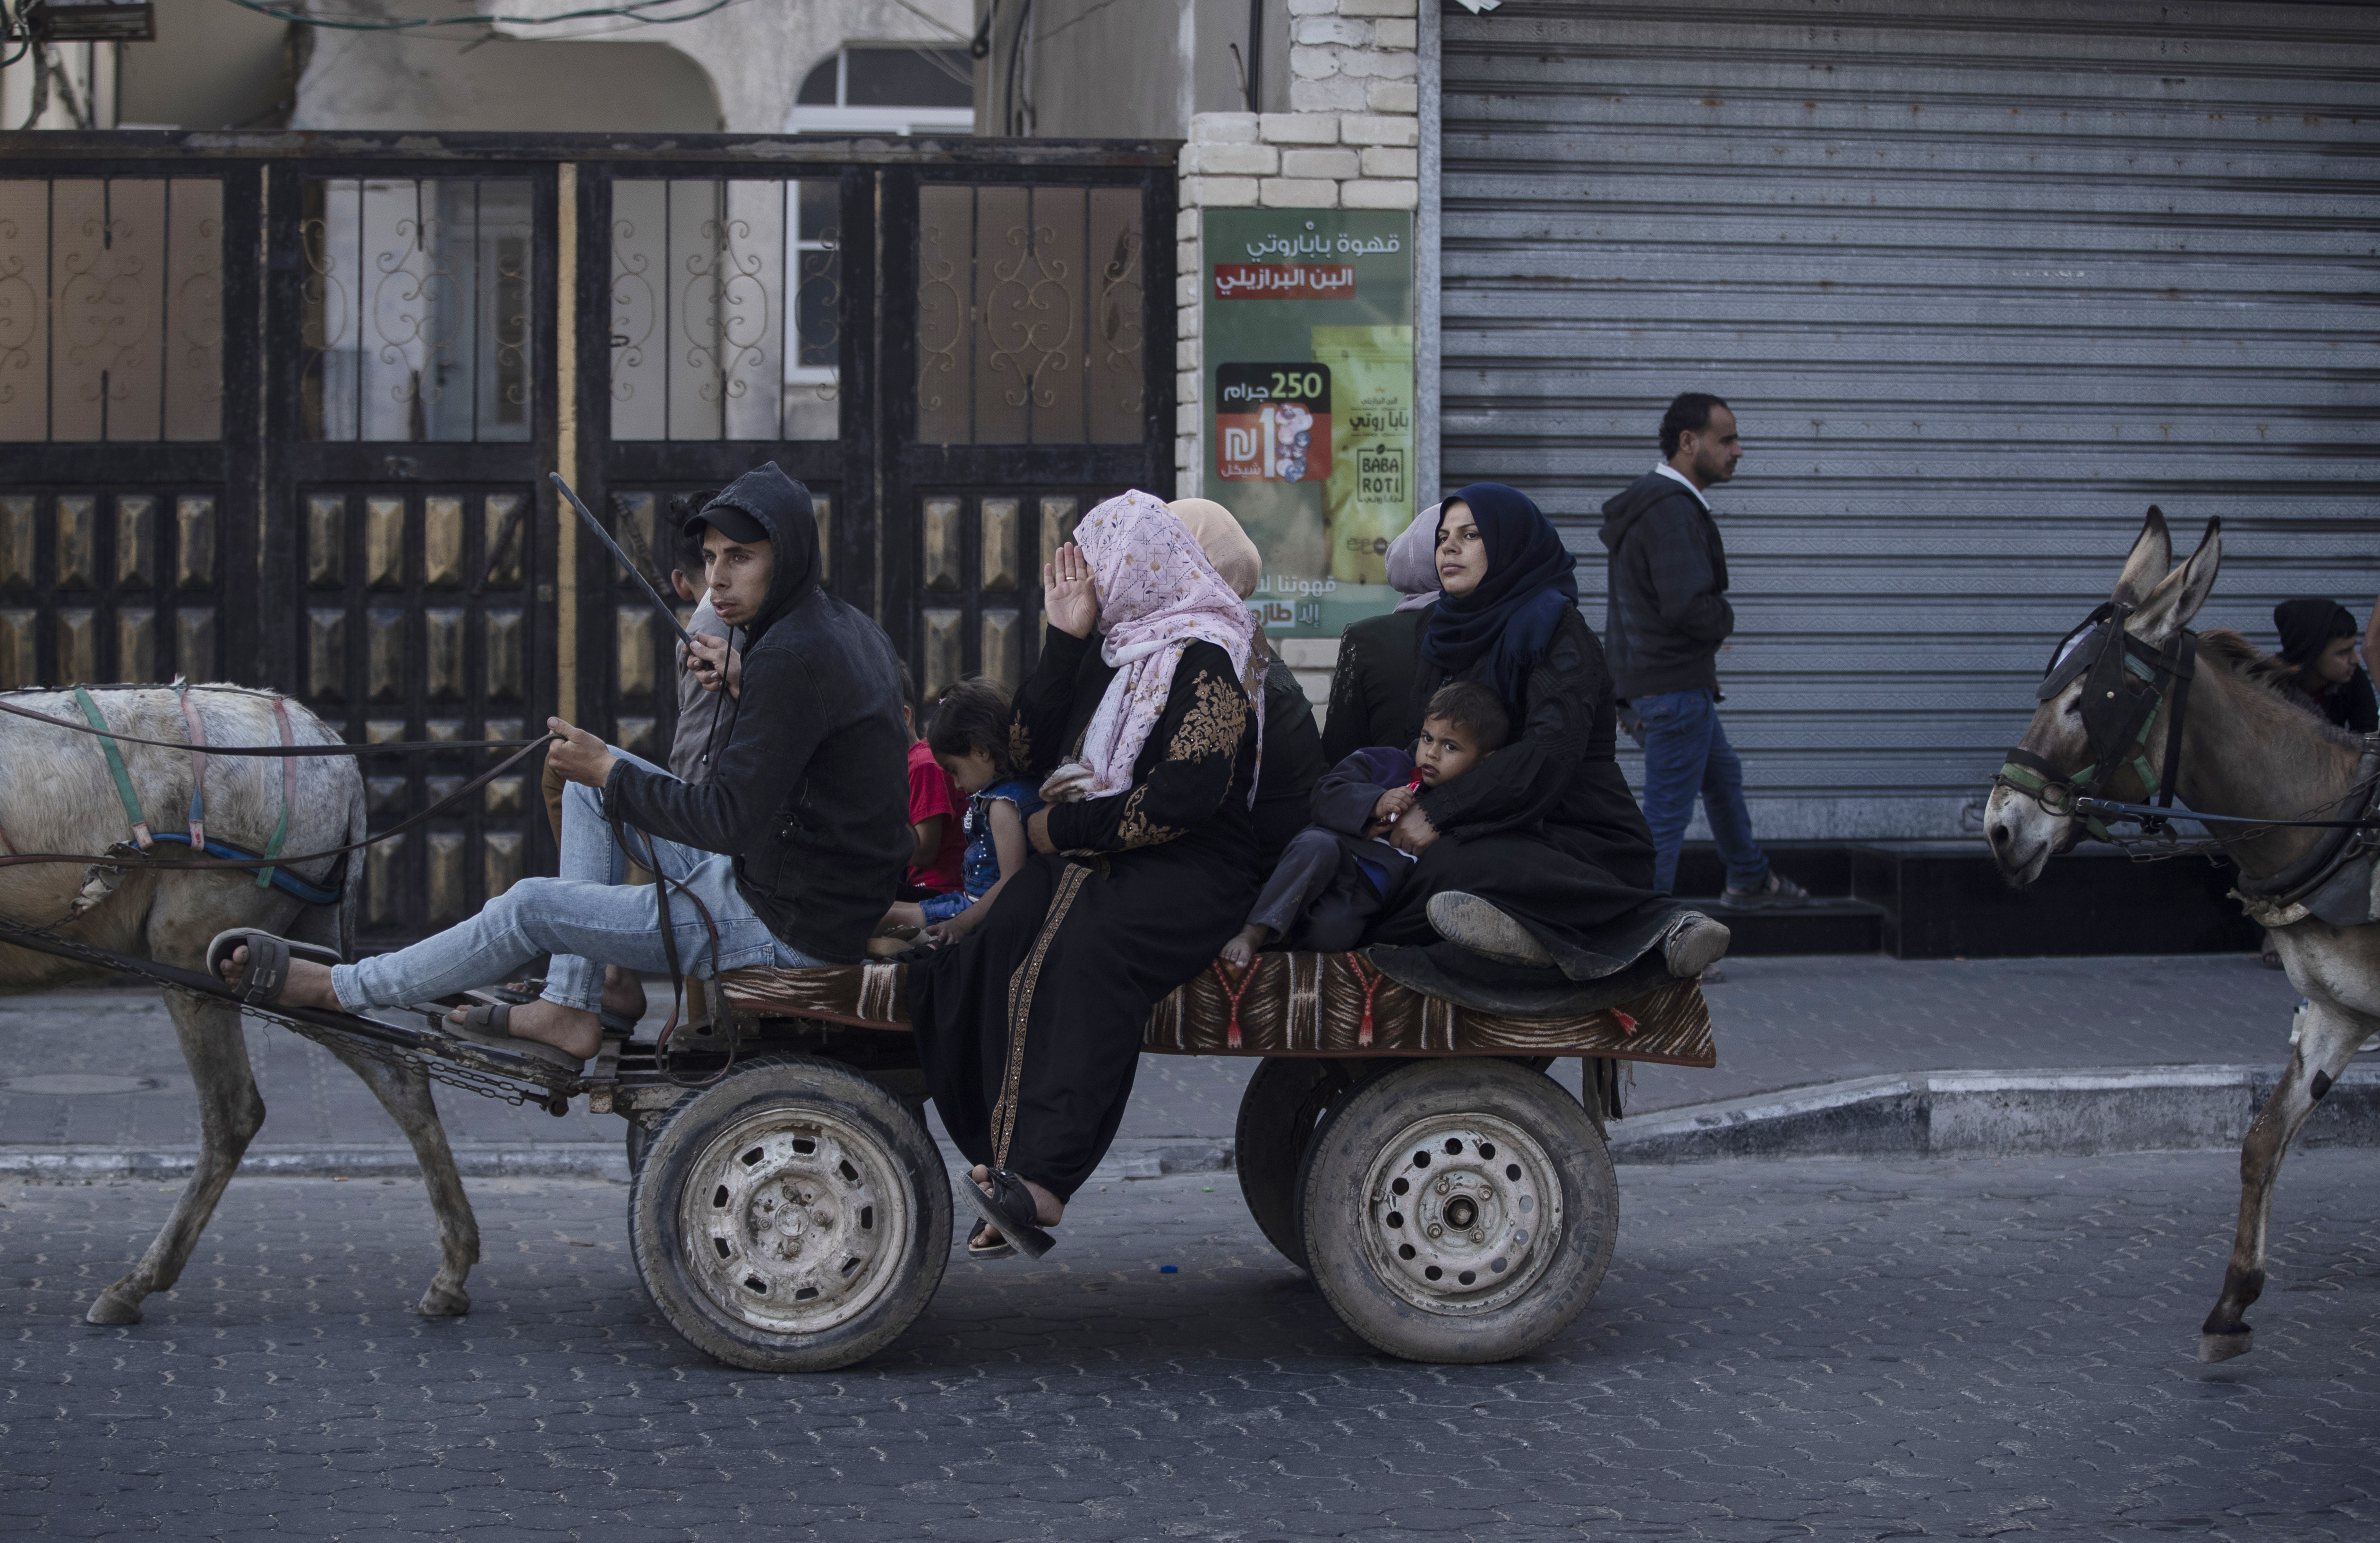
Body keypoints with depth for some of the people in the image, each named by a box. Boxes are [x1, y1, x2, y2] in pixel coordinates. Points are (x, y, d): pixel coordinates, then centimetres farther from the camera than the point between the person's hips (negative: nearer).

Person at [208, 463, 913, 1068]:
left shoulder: (791, 659, -25)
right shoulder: (853, 630, 7)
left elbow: (730, 819, -26)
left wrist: (609, 773, -16)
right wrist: (745, 689, 15)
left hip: (788, 928, -10)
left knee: (531, 908, -8)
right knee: (593, 781, 15)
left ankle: (333, 988, 9)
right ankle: (570, 1008, 13)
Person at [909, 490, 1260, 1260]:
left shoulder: (1206, 658, -5)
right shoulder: (1109, 651, 21)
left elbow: (1183, 798, -17)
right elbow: (1033, 752, 12)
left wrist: (1066, 829, -10)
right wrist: (1063, 638, 6)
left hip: (1190, 871, -7)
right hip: (1092, 860, 7)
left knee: (1088, 946, -38)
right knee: (986, 942, -25)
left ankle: (1044, 1177, -46)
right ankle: (1004, 1159, -31)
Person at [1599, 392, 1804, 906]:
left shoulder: (1655, 501, 14)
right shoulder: (1671, 510, -21)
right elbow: (1687, 605, -28)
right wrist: (1724, 619, -7)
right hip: (1676, 686, -11)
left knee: (1723, 776, 28)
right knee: (1667, 813, -7)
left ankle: (1751, 879, 45)